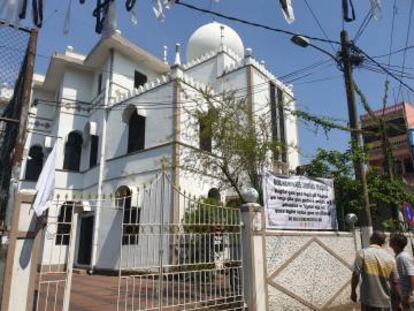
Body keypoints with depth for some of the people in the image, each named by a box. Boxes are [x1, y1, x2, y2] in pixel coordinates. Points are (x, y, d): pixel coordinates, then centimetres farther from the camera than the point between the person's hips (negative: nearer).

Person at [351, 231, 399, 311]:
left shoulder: (362, 253, -8)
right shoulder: (390, 257, 2)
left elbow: (356, 274, -13)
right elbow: (395, 282, 5)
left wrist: (353, 291, 1)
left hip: (368, 300, -3)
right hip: (385, 301, 3)